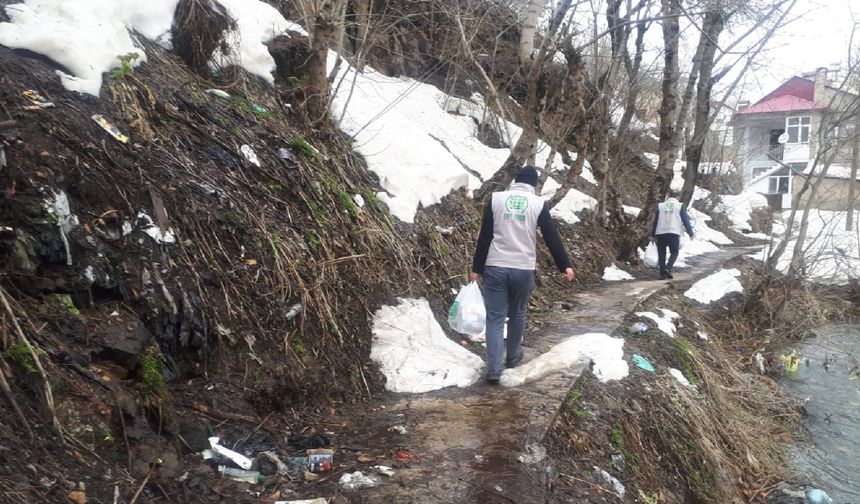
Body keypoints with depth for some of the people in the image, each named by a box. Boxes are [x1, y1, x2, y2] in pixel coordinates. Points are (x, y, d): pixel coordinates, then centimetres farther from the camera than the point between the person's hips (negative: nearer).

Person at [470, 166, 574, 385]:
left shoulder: (496, 198, 2)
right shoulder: (538, 204, 1)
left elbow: (484, 237, 0)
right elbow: (552, 238, 3)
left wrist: (476, 268, 5)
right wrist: (565, 266, 14)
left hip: (495, 268, 0)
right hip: (524, 269, 0)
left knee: (495, 318, 3)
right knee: (517, 315, 20)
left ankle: (494, 368, -4)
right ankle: (513, 356, 35)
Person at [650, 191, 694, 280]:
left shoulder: (660, 206, 11)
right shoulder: (680, 206, 6)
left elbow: (655, 221, 12)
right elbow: (686, 220, 3)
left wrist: (653, 234, 17)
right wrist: (690, 233, 8)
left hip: (661, 233, 2)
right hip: (674, 233, -2)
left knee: (661, 254, 8)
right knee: (674, 253, 9)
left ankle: (662, 273, 4)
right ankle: (668, 269, -13)